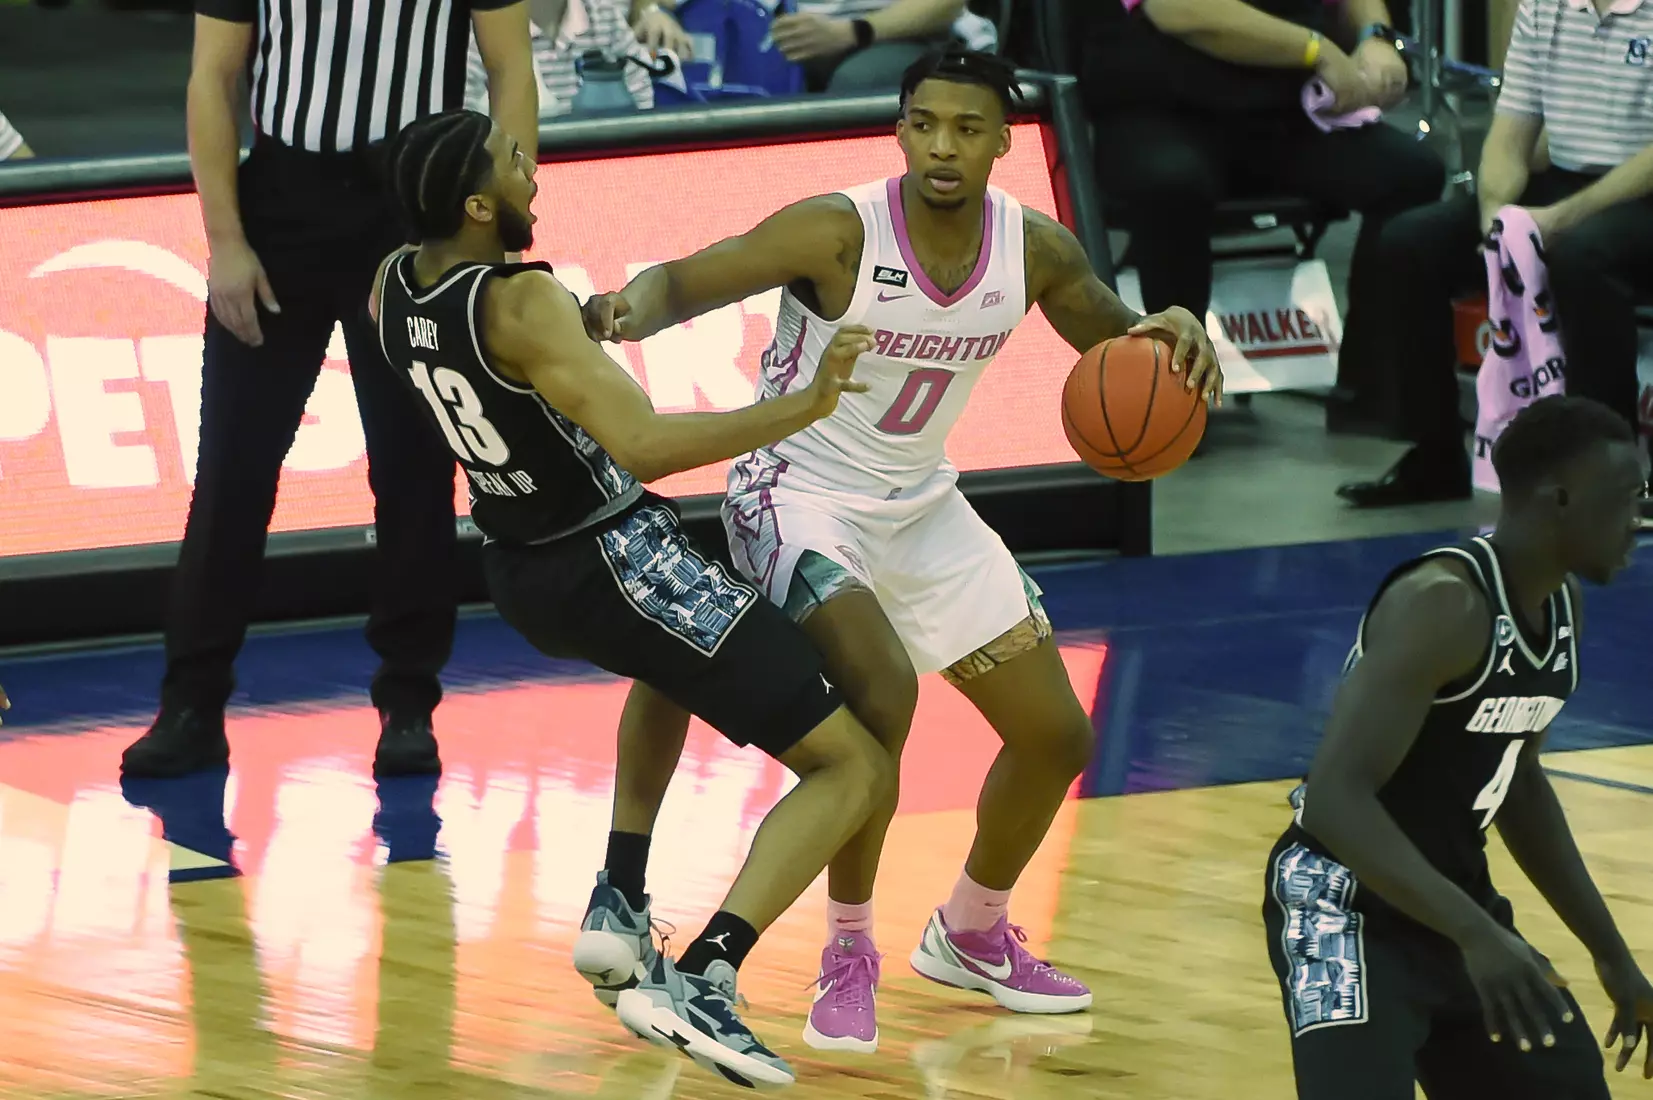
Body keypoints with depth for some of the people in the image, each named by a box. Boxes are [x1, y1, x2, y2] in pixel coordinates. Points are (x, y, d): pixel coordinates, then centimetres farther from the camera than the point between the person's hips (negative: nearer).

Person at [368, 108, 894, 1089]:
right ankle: (701, 982, -23)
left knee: (673, 666, 43)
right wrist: (805, 408, -37)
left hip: (520, 568, 8)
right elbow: (644, 446, -34)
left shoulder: (392, 289, -1)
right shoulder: (523, 302, -25)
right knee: (854, 770, -6)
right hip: (619, 561, -8)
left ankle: (618, 909, 30)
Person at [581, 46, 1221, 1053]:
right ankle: (849, 956, -14)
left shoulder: (1035, 250, -9)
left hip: (922, 507, 6)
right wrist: (629, 310, -47)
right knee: (882, 689, -32)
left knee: (1057, 736, 8)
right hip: (801, 498, -6)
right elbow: (685, 281, -23)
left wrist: (1173, 335, -17)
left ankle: (971, 935, 34)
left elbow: (1116, 340, 8)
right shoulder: (839, 233, -24)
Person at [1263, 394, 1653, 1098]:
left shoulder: (1561, 604, 4)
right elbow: (1336, 796, -32)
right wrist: (1474, 934, -41)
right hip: (1349, 906, -9)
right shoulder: (1442, 605, -24)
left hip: (1451, 896, 9)